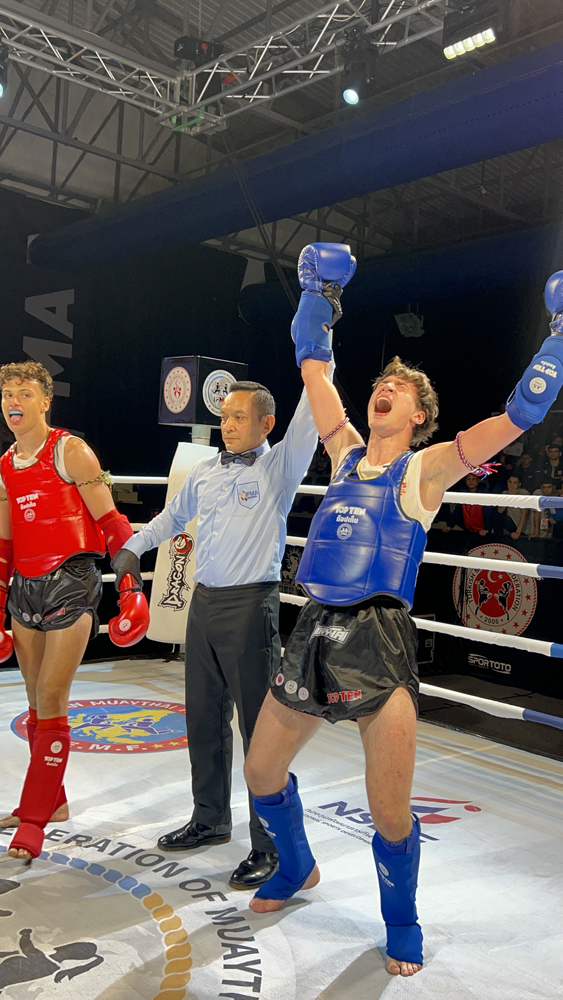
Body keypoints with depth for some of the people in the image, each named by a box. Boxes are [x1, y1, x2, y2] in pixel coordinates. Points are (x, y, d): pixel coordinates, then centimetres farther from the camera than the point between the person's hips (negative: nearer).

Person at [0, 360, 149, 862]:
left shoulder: (70, 452, -7)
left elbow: (111, 522, -10)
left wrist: (131, 585, -15)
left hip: (70, 581, -7)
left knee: (51, 699, -5)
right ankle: (52, 802, 28)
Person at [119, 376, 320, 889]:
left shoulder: (278, 467, -4)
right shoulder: (205, 471, 13)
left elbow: (308, 423, -18)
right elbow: (173, 516, 28)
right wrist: (132, 546, 25)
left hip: (251, 605, -7)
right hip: (204, 602, 7)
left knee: (260, 726, -4)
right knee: (203, 717, 15)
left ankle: (270, 846, 8)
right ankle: (210, 820, 33)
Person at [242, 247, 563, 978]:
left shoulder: (426, 468, 2)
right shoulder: (347, 452, 13)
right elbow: (312, 364, 19)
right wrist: (318, 291, 20)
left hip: (380, 642, -5)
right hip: (314, 635, 5)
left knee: (390, 818, -1)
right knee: (261, 773, 15)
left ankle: (401, 923, 30)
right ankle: (297, 867, 45)